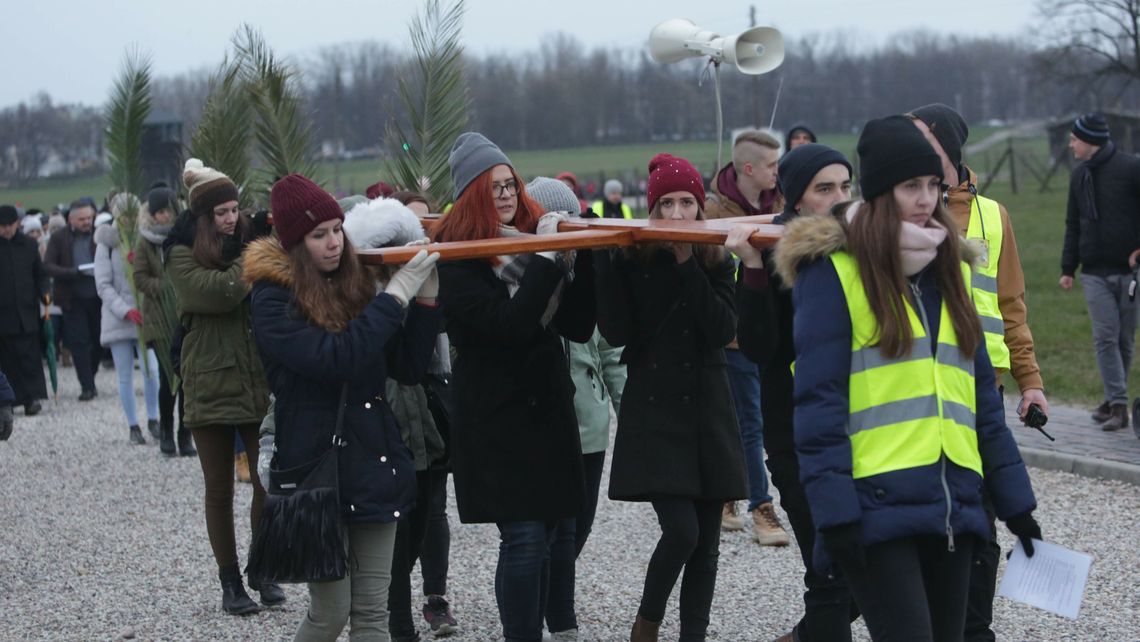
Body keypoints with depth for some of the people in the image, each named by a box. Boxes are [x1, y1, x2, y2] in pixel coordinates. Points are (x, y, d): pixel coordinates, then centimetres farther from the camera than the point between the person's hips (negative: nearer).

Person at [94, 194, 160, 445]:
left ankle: (152, 419, 9)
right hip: (118, 318, 0)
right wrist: (125, 310, -16)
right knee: (125, 375, 4)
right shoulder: (107, 243, -1)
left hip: (145, 315, 0)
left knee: (151, 370, -10)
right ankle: (133, 426, 14)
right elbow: (103, 285, -4)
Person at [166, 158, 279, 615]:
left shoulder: (250, 240, 10)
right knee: (220, 488, 5)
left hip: (259, 382, 3)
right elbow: (218, 291, -20)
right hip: (211, 384, -3)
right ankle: (230, 582, 13)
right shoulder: (183, 254, -3)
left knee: (270, 481, 0)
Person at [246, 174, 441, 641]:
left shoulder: (354, 284, 9)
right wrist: (398, 293, -20)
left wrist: (426, 296, -5)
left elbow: (409, 367, 8)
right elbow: (333, 358, -24)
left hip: (373, 461, 5)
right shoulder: (274, 300, -9)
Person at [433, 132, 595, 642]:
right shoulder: (458, 261, -9)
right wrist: (545, 258, -22)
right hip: (497, 419, -6)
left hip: (548, 409, 6)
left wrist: (583, 257, -7)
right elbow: (509, 323, -24)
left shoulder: (535, 238, 9)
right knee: (525, 538, -10)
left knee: (540, 538, 9)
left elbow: (577, 327, 5)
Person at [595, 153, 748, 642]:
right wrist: (606, 255, -16)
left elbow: (724, 330, -8)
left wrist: (689, 266, -13)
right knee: (681, 530, -15)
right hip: (653, 412, -3)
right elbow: (617, 332, -13)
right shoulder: (630, 260, -2)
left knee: (706, 541, 4)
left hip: (707, 412, 3)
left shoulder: (715, 261, 5)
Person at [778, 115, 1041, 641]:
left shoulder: (948, 270, 16)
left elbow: (981, 395, 19)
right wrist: (834, 513, -16)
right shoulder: (834, 271, -4)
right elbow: (818, 401, -9)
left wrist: (1015, 502, 16)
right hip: (876, 508, -7)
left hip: (951, 507, 7)